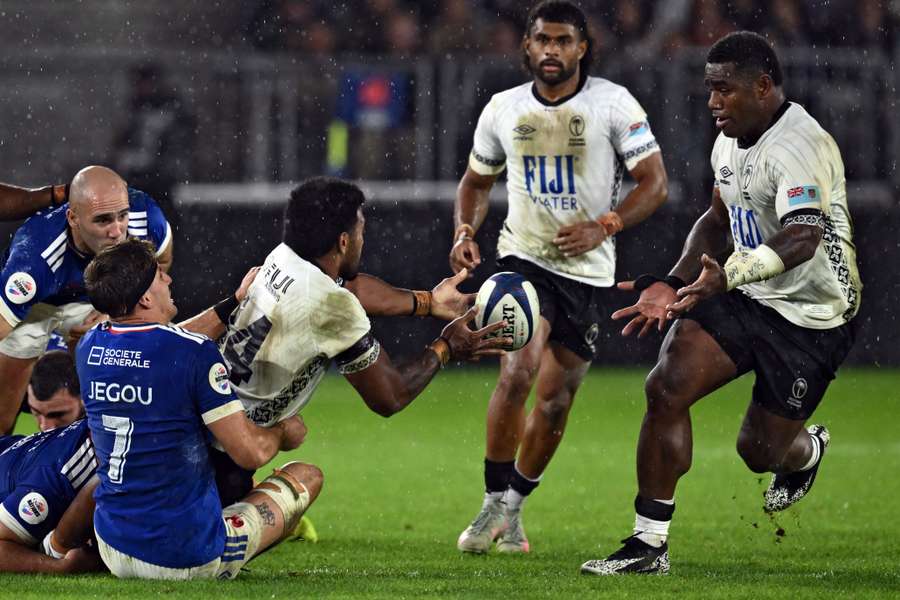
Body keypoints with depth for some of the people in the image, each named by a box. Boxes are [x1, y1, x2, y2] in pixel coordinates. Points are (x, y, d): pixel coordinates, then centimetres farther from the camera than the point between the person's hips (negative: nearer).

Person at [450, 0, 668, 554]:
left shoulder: (613, 104, -6)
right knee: (517, 370, -23)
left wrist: (603, 227, -21)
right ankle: (496, 504, -12)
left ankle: (514, 507, 24)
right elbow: (477, 181, 19)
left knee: (555, 400, 3)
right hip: (524, 258, 0)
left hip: (589, 271, 0)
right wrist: (465, 231, -1)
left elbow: (655, 184, -7)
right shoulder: (504, 109, 3)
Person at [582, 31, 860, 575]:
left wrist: (727, 276, -54)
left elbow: (803, 238, -39)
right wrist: (674, 285, 8)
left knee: (761, 450, 2)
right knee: (666, 387, -14)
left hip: (811, 319, -7)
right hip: (746, 301, 7)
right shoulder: (730, 141, 5)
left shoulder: (797, 147, -25)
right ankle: (650, 545, -8)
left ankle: (809, 450, 43)